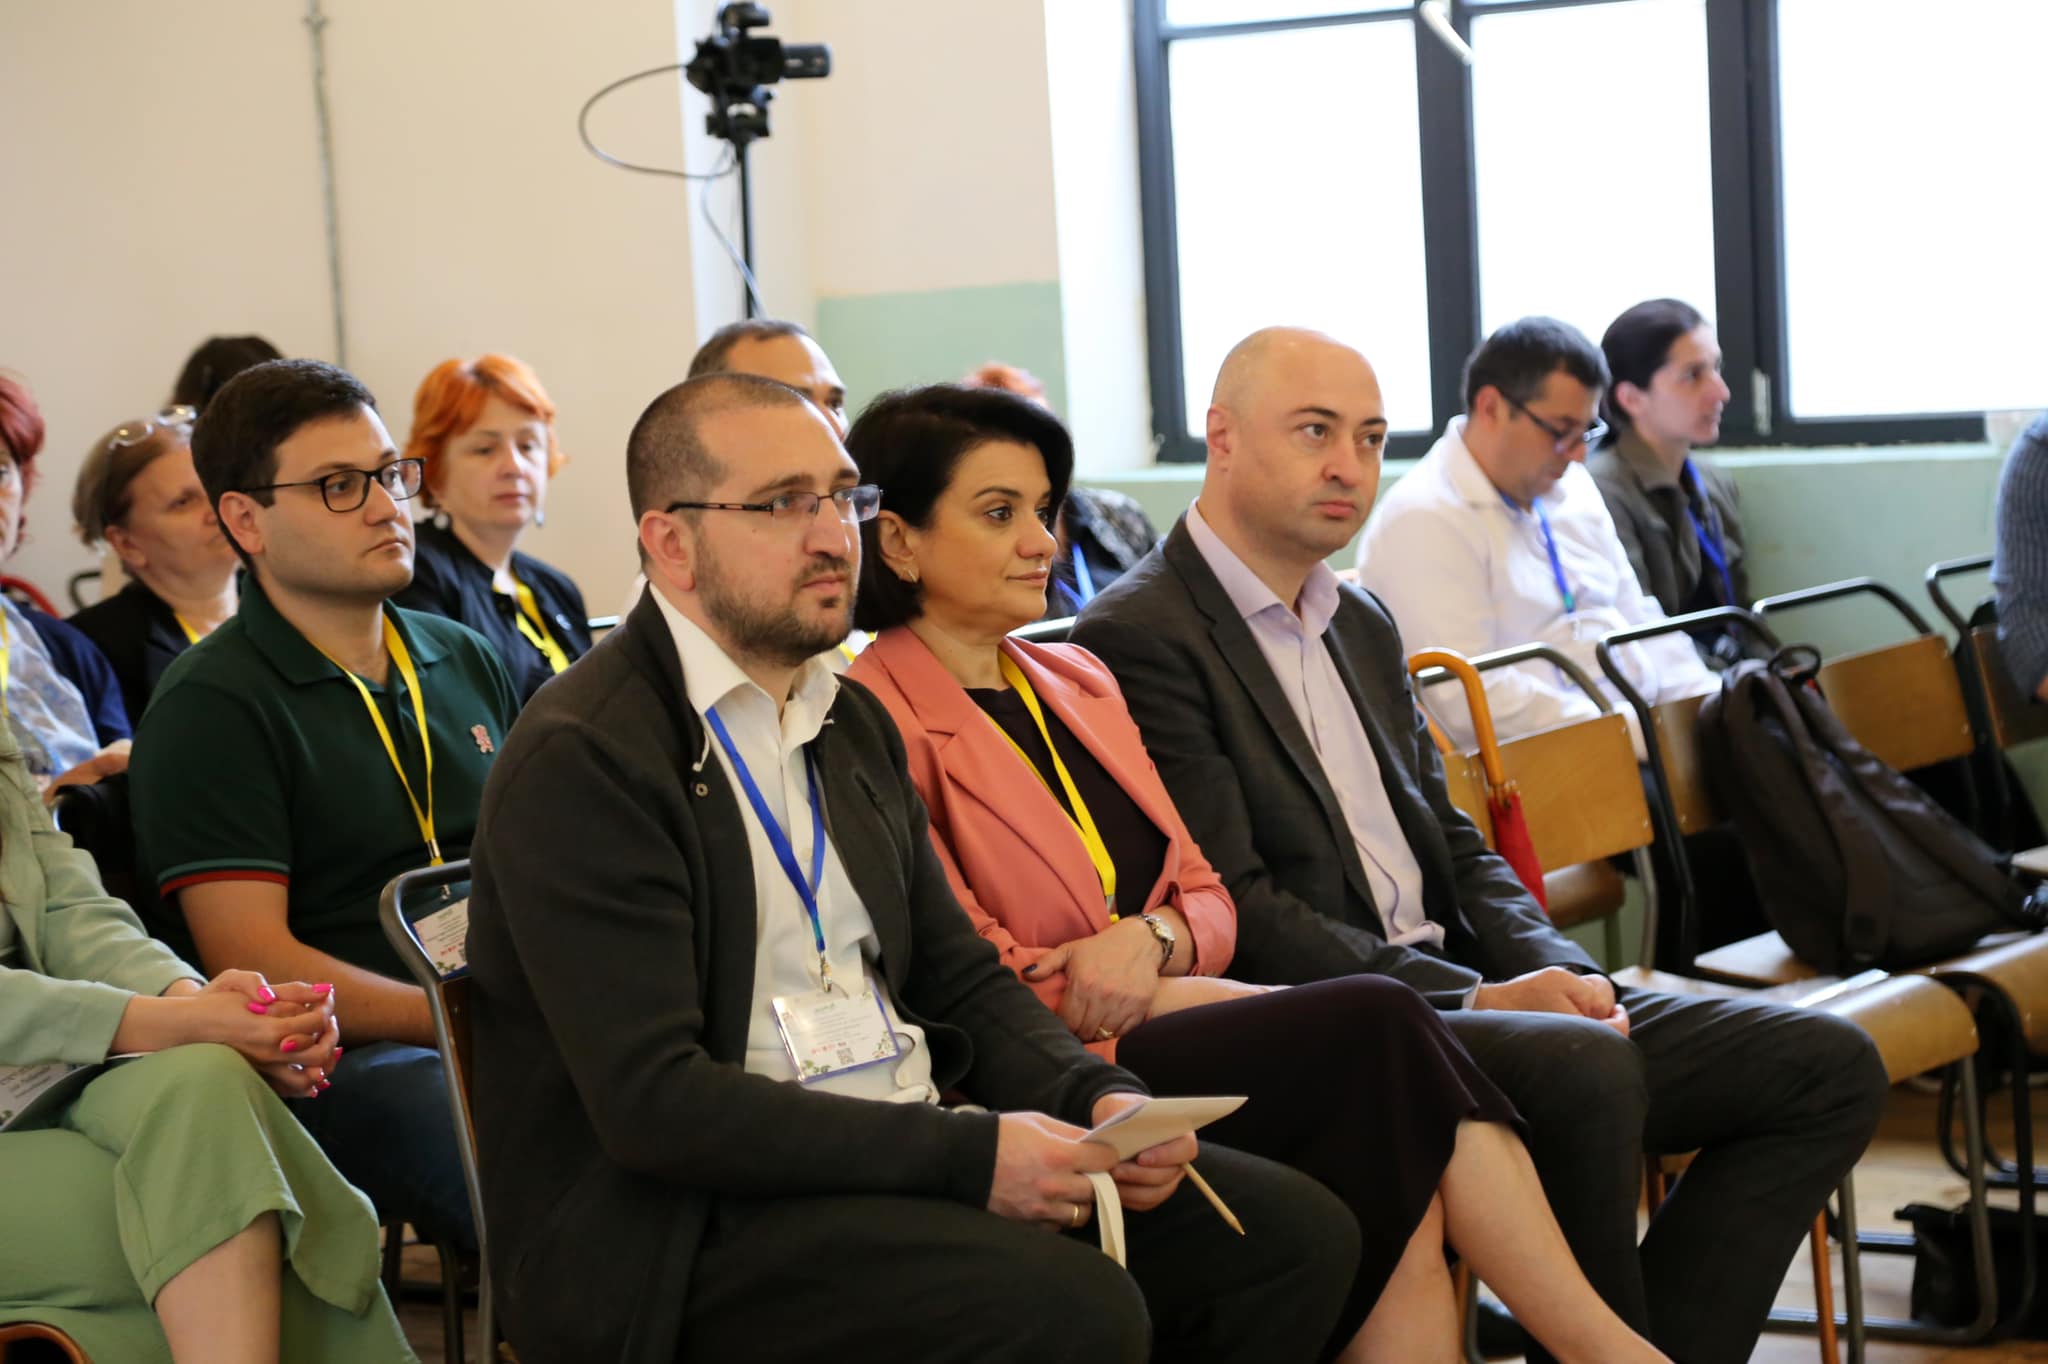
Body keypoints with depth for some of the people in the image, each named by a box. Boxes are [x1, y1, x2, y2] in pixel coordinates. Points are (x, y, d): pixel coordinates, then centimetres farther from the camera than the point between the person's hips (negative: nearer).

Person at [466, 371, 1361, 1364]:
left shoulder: (854, 725, 16)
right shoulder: (580, 759, -12)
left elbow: (959, 981, 19)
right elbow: (654, 1102, -20)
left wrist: (1104, 1098, -2)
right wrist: (968, 1155, -23)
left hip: (905, 1158, 8)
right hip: (686, 1230, -8)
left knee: (1295, 1236, -5)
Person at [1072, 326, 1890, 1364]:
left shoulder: (1362, 623, 20)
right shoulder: (1139, 637, -8)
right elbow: (1230, 907, -15)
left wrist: (1559, 970, 1)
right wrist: (1472, 999, -18)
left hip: (1453, 986, 9)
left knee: (1829, 1069, -3)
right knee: (1587, 1068, -36)